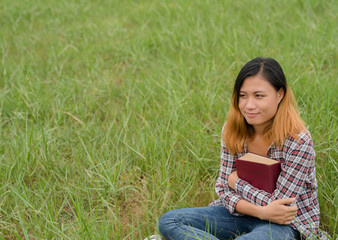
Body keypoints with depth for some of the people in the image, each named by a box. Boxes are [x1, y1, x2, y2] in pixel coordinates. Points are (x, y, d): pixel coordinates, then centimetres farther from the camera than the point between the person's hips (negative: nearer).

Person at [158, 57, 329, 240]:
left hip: (286, 224, -6)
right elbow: (224, 189, -5)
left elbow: (278, 203, -19)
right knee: (169, 221, -12)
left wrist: (237, 182, -9)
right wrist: (261, 211, -23)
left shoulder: (298, 142, -21)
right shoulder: (232, 130, -5)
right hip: (241, 214, 6)